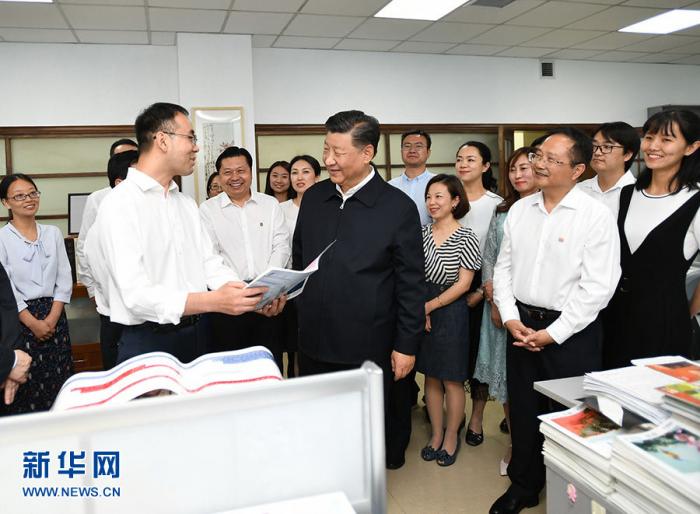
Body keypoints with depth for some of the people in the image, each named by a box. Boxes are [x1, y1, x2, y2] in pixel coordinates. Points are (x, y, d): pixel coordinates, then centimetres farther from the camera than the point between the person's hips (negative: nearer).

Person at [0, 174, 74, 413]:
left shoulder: (53, 233, 7)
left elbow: (64, 278, 4)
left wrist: (52, 317, -6)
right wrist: (33, 322, -11)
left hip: (54, 315, 3)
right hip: (20, 317, -3)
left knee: (59, 379, 5)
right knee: (26, 382, 1)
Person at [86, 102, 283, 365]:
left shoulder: (187, 204, 12)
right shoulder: (119, 204, -13)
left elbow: (210, 264, 8)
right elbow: (136, 295, -22)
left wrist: (253, 296, -10)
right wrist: (214, 301, -32)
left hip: (197, 335, 7)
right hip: (148, 342, -7)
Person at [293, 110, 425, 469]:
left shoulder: (398, 207, -10)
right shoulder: (313, 198, 5)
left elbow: (411, 284, -7)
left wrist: (407, 345, -7)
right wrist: (300, 309, 10)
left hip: (367, 348, -4)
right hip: (313, 342, 5)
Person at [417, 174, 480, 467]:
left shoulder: (466, 237, -8)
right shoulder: (422, 233, 6)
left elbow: (463, 283, -10)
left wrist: (430, 306, -13)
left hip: (450, 311, -4)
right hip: (421, 311, 5)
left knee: (452, 379, 7)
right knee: (431, 377, 14)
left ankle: (452, 437, 25)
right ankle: (436, 434, 29)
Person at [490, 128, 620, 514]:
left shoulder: (596, 216, -12)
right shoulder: (519, 210, 4)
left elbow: (597, 287, -15)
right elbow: (503, 268, 8)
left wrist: (552, 333, -14)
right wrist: (510, 318, -3)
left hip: (570, 333, -5)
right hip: (521, 326, 5)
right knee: (523, 410, 16)